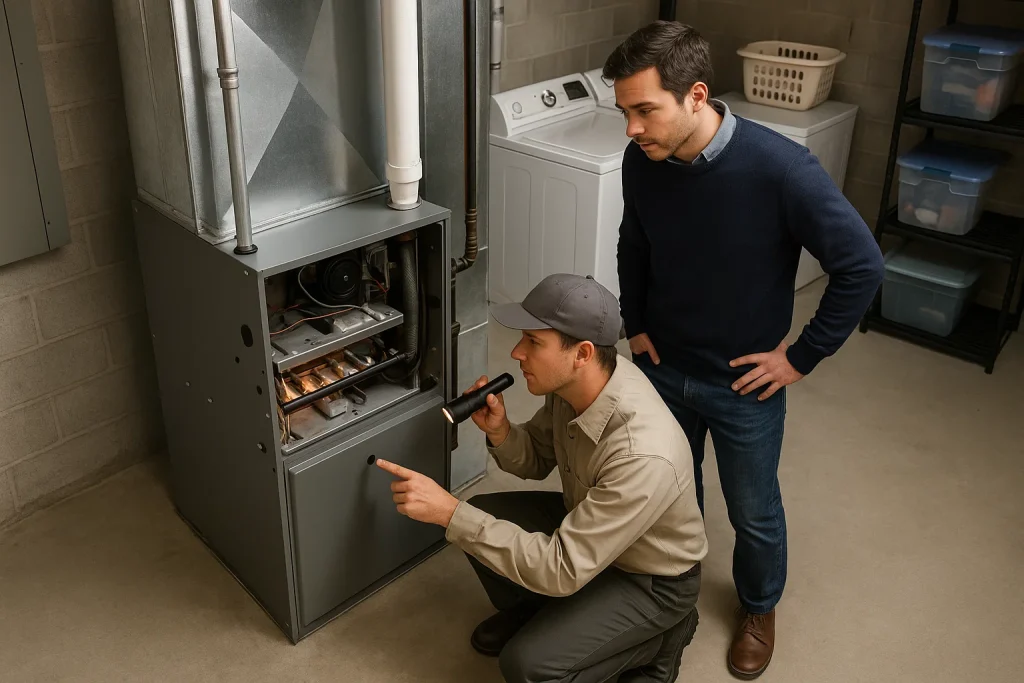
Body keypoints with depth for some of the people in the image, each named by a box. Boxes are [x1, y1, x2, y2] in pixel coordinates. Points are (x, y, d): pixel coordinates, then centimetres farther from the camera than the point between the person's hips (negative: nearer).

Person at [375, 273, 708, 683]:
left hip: (650, 579, -7)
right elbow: (537, 460, 1)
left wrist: (449, 512, -37)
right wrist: (499, 432, -22)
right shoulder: (575, 381, -17)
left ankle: (657, 636, 5)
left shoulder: (643, 457, -41)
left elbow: (562, 570, -36)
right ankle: (532, 614, 22)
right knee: (480, 516, -4)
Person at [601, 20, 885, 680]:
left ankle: (760, 608, 47)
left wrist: (802, 357, -14)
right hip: (663, 367, 4)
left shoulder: (781, 168, -29)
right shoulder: (642, 162, -14)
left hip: (744, 384, -3)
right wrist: (635, 323, 3)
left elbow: (862, 266, -19)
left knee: (754, 513, 17)